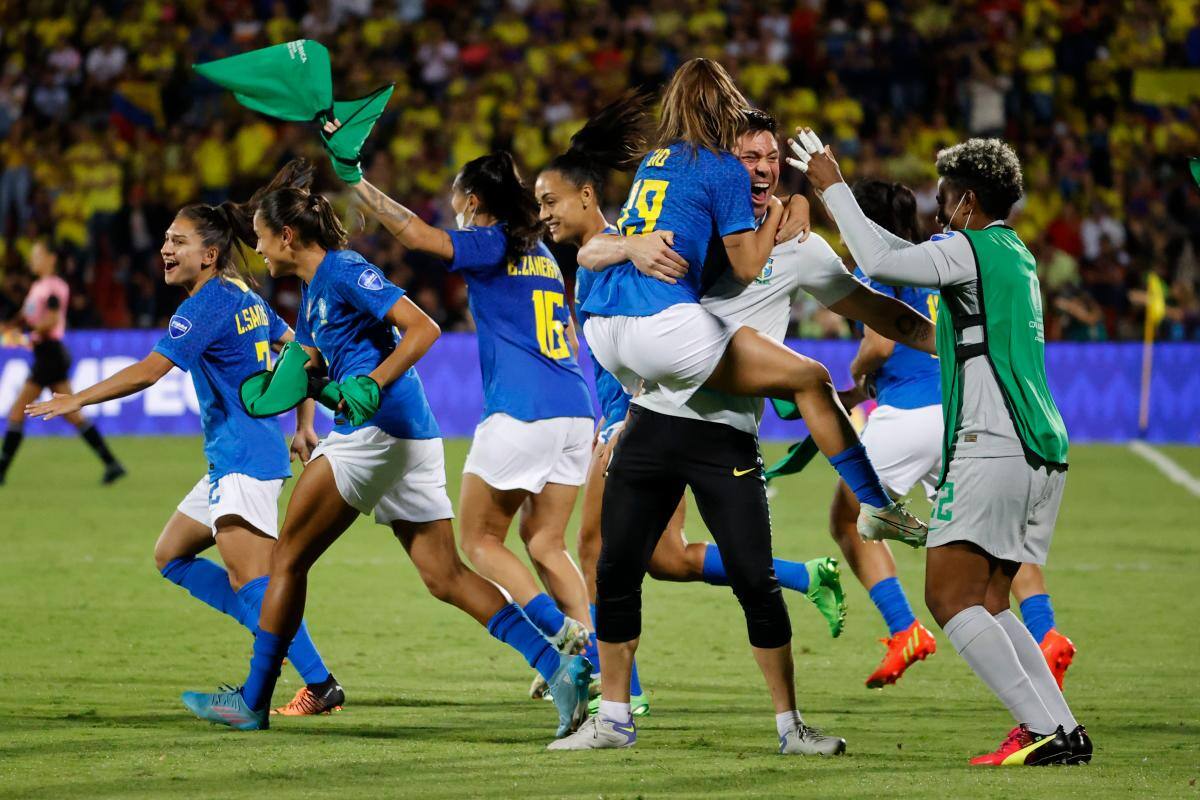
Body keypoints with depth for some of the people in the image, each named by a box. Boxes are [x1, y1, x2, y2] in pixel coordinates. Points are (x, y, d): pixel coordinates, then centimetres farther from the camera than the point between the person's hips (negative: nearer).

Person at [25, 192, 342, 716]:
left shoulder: (206, 305, -15)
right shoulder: (245, 298, 14)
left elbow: (150, 371, -24)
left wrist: (77, 400, -22)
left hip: (244, 459, -10)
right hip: (228, 461, 10)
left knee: (249, 579, -18)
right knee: (171, 556, 16)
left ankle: (320, 685, -21)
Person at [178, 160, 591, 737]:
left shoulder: (344, 271, -8)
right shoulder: (313, 290, 21)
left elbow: (424, 328, -16)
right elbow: (306, 361, 35)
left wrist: (372, 385, -23)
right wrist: (303, 426, 19)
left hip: (376, 428, -10)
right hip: (415, 438, 10)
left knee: (288, 558, 1)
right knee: (446, 577, 1)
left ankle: (253, 701, 7)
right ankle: (559, 666, -13)